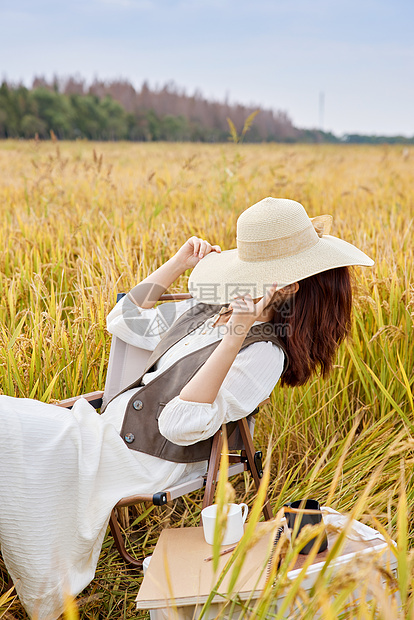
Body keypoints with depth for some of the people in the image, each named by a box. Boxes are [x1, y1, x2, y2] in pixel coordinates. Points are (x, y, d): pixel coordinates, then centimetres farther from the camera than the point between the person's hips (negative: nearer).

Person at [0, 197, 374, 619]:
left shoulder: (264, 353, -17)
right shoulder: (205, 311, 7)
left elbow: (179, 423, -27)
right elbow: (123, 321, 17)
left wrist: (236, 335, -32)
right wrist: (179, 262, 10)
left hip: (130, 459, -9)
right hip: (104, 427, 9)